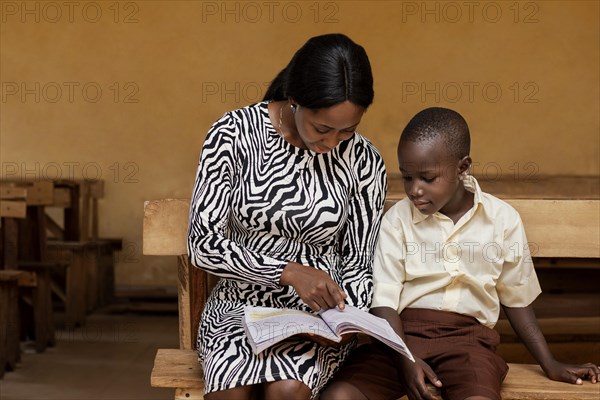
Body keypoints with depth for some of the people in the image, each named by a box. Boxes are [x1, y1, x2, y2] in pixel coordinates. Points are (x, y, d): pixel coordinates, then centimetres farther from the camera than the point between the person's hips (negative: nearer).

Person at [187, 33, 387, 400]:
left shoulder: (364, 162, -4)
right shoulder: (235, 133, -9)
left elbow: (358, 264, 5)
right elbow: (202, 243, -12)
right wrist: (289, 272, -23)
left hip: (319, 313, 1)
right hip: (241, 305, 0)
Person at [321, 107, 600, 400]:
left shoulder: (502, 219, 5)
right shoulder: (397, 220, 2)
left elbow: (516, 298, 16)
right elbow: (383, 299, -2)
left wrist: (550, 365, 15)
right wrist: (405, 361, -17)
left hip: (467, 335, -1)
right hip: (403, 333, 1)